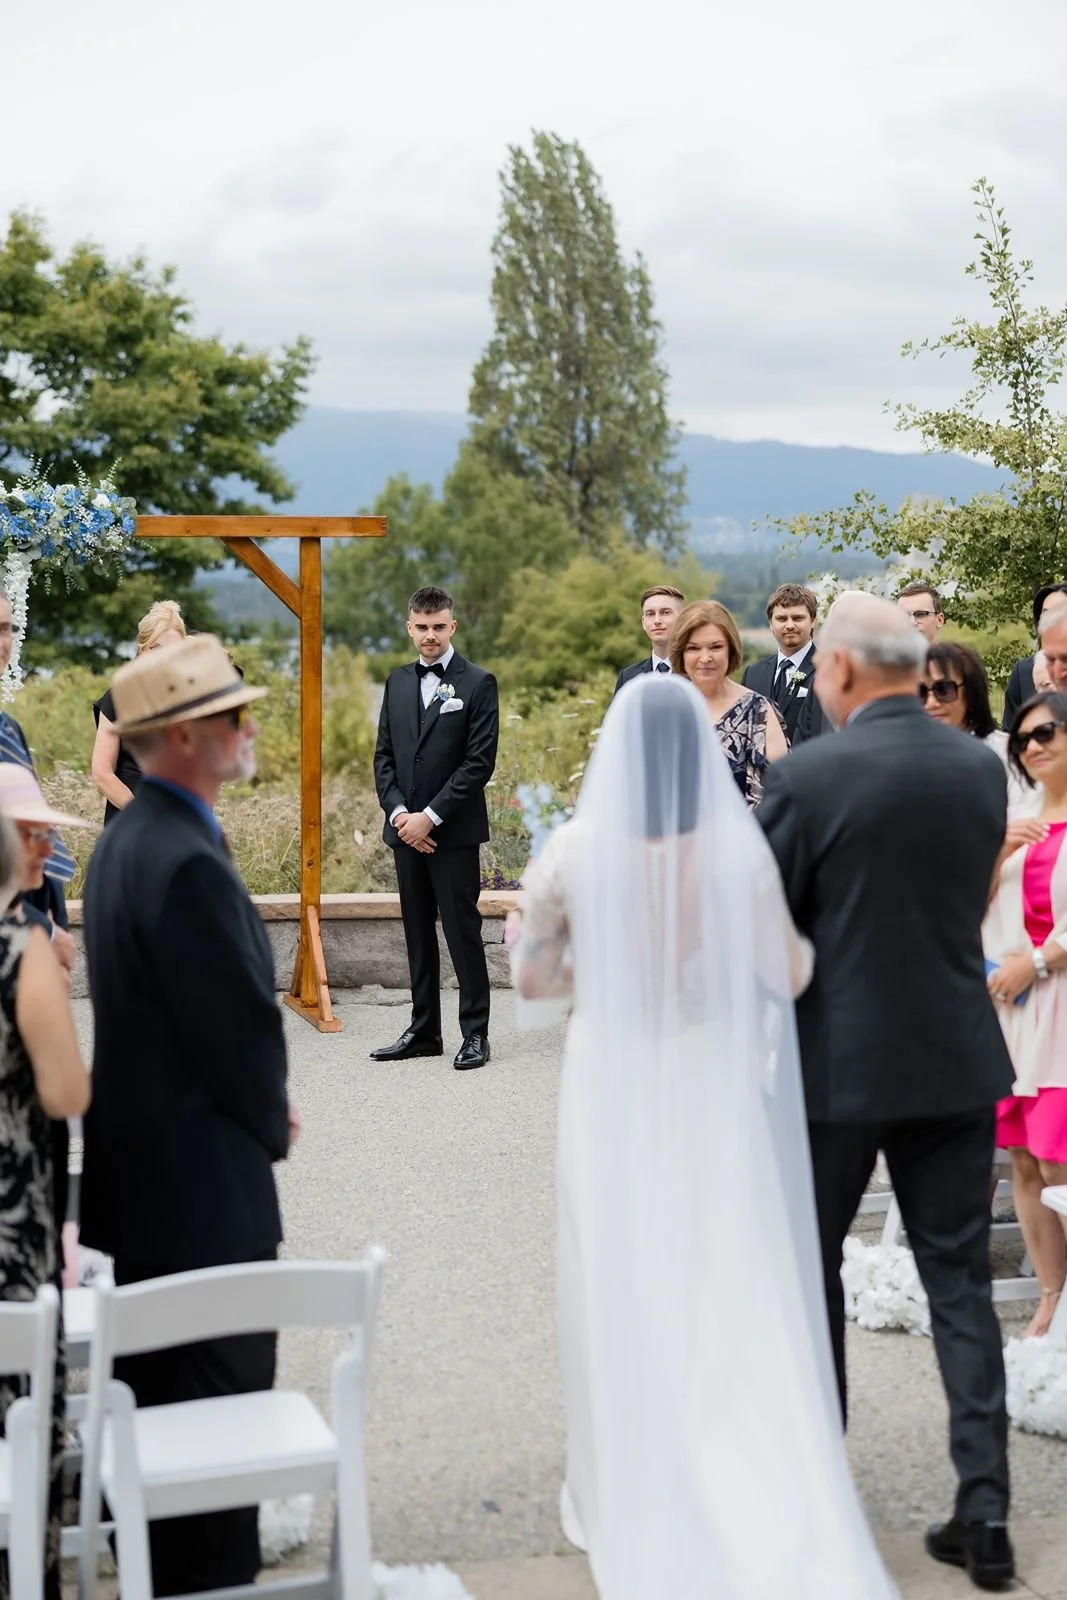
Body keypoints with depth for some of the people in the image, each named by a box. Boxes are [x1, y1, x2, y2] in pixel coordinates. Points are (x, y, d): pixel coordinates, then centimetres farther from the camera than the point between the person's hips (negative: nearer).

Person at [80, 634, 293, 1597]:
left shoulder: (126, 840, 9)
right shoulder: (187, 863, -24)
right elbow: (244, 1026, -21)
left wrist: (260, 1112, 9)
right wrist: (271, 1125, -2)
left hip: (141, 1180, 11)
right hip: (203, 1189, -10)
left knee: (166, 1405, 21)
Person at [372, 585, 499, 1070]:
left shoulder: (478, 683, -4)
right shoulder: (397, 682, 13)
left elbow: (479, 762, -10)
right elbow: (384, 755, 11)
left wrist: (431, 816, -15)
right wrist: (398, 812, -5)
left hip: (454, 831, -5)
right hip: (405, 829, 5)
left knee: (463, 933, -2)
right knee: (418, 934, 11)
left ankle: (475, 1034, 5)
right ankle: (423, 1031, 18)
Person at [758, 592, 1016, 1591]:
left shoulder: (808, 776, -14)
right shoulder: (983, 768, 1)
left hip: (838, 1062, -4)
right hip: (957, 1062, 4)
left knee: (811, 1265, 15)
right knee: (959, 1277, 9)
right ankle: (983, 1508, 5)